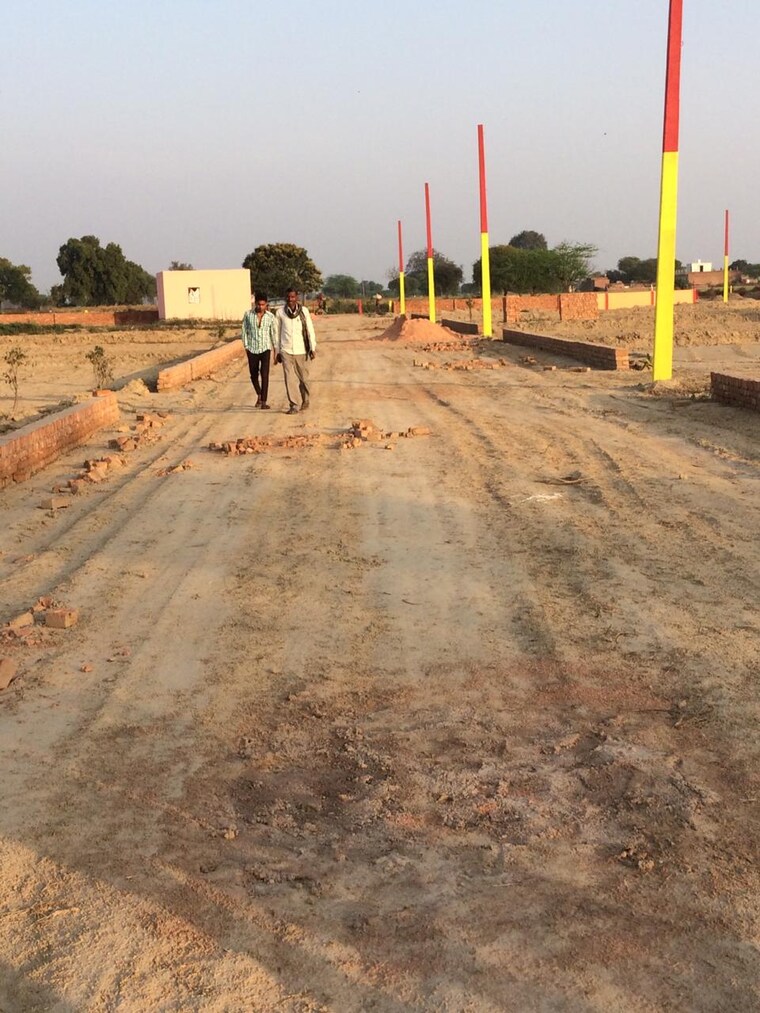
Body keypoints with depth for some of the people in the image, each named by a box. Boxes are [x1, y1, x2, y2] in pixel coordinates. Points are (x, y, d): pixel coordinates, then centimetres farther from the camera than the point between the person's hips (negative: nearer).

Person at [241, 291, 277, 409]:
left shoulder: (270, 316, -7)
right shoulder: (248, 314, -6)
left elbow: (274, 332, 3)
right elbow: (244, 330, 3)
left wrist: (276, 349, 7)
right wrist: (246, 346, 0)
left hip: (265, 349, -1)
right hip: (252, 349, 1)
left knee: (264, 375, -13)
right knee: (254, 375, 11)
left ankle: (263, 402, -12)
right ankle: (259, 395, 37)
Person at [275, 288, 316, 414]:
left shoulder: (304, 311, -3)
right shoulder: (280, 312, 2)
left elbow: (310, 330, -1)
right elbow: (278, 332, 9)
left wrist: (313, 348, -6)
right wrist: (278, 351, 10)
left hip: (301, 351, 0)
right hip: (286, 351, 1)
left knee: (303, 378, 7)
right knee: (289, 379, -5)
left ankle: (305, 399, 30)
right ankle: (293, 405, -1)